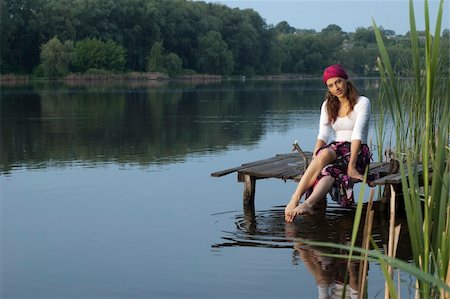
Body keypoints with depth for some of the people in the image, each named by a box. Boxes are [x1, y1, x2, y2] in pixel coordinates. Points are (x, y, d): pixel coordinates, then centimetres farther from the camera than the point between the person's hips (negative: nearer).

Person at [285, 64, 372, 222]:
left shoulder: (362, 102, -5)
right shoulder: (328, 106, 11)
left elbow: (357, 134, -17)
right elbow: (323, 135, 1)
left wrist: (351, 166, -27)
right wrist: (315, 159, -18)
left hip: (357, 152, -3)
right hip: (336, 150, 3)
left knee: (328, 162, -35)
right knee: (325, 152, -35)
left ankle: (308, 204, -58)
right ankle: (294, 201, -50)